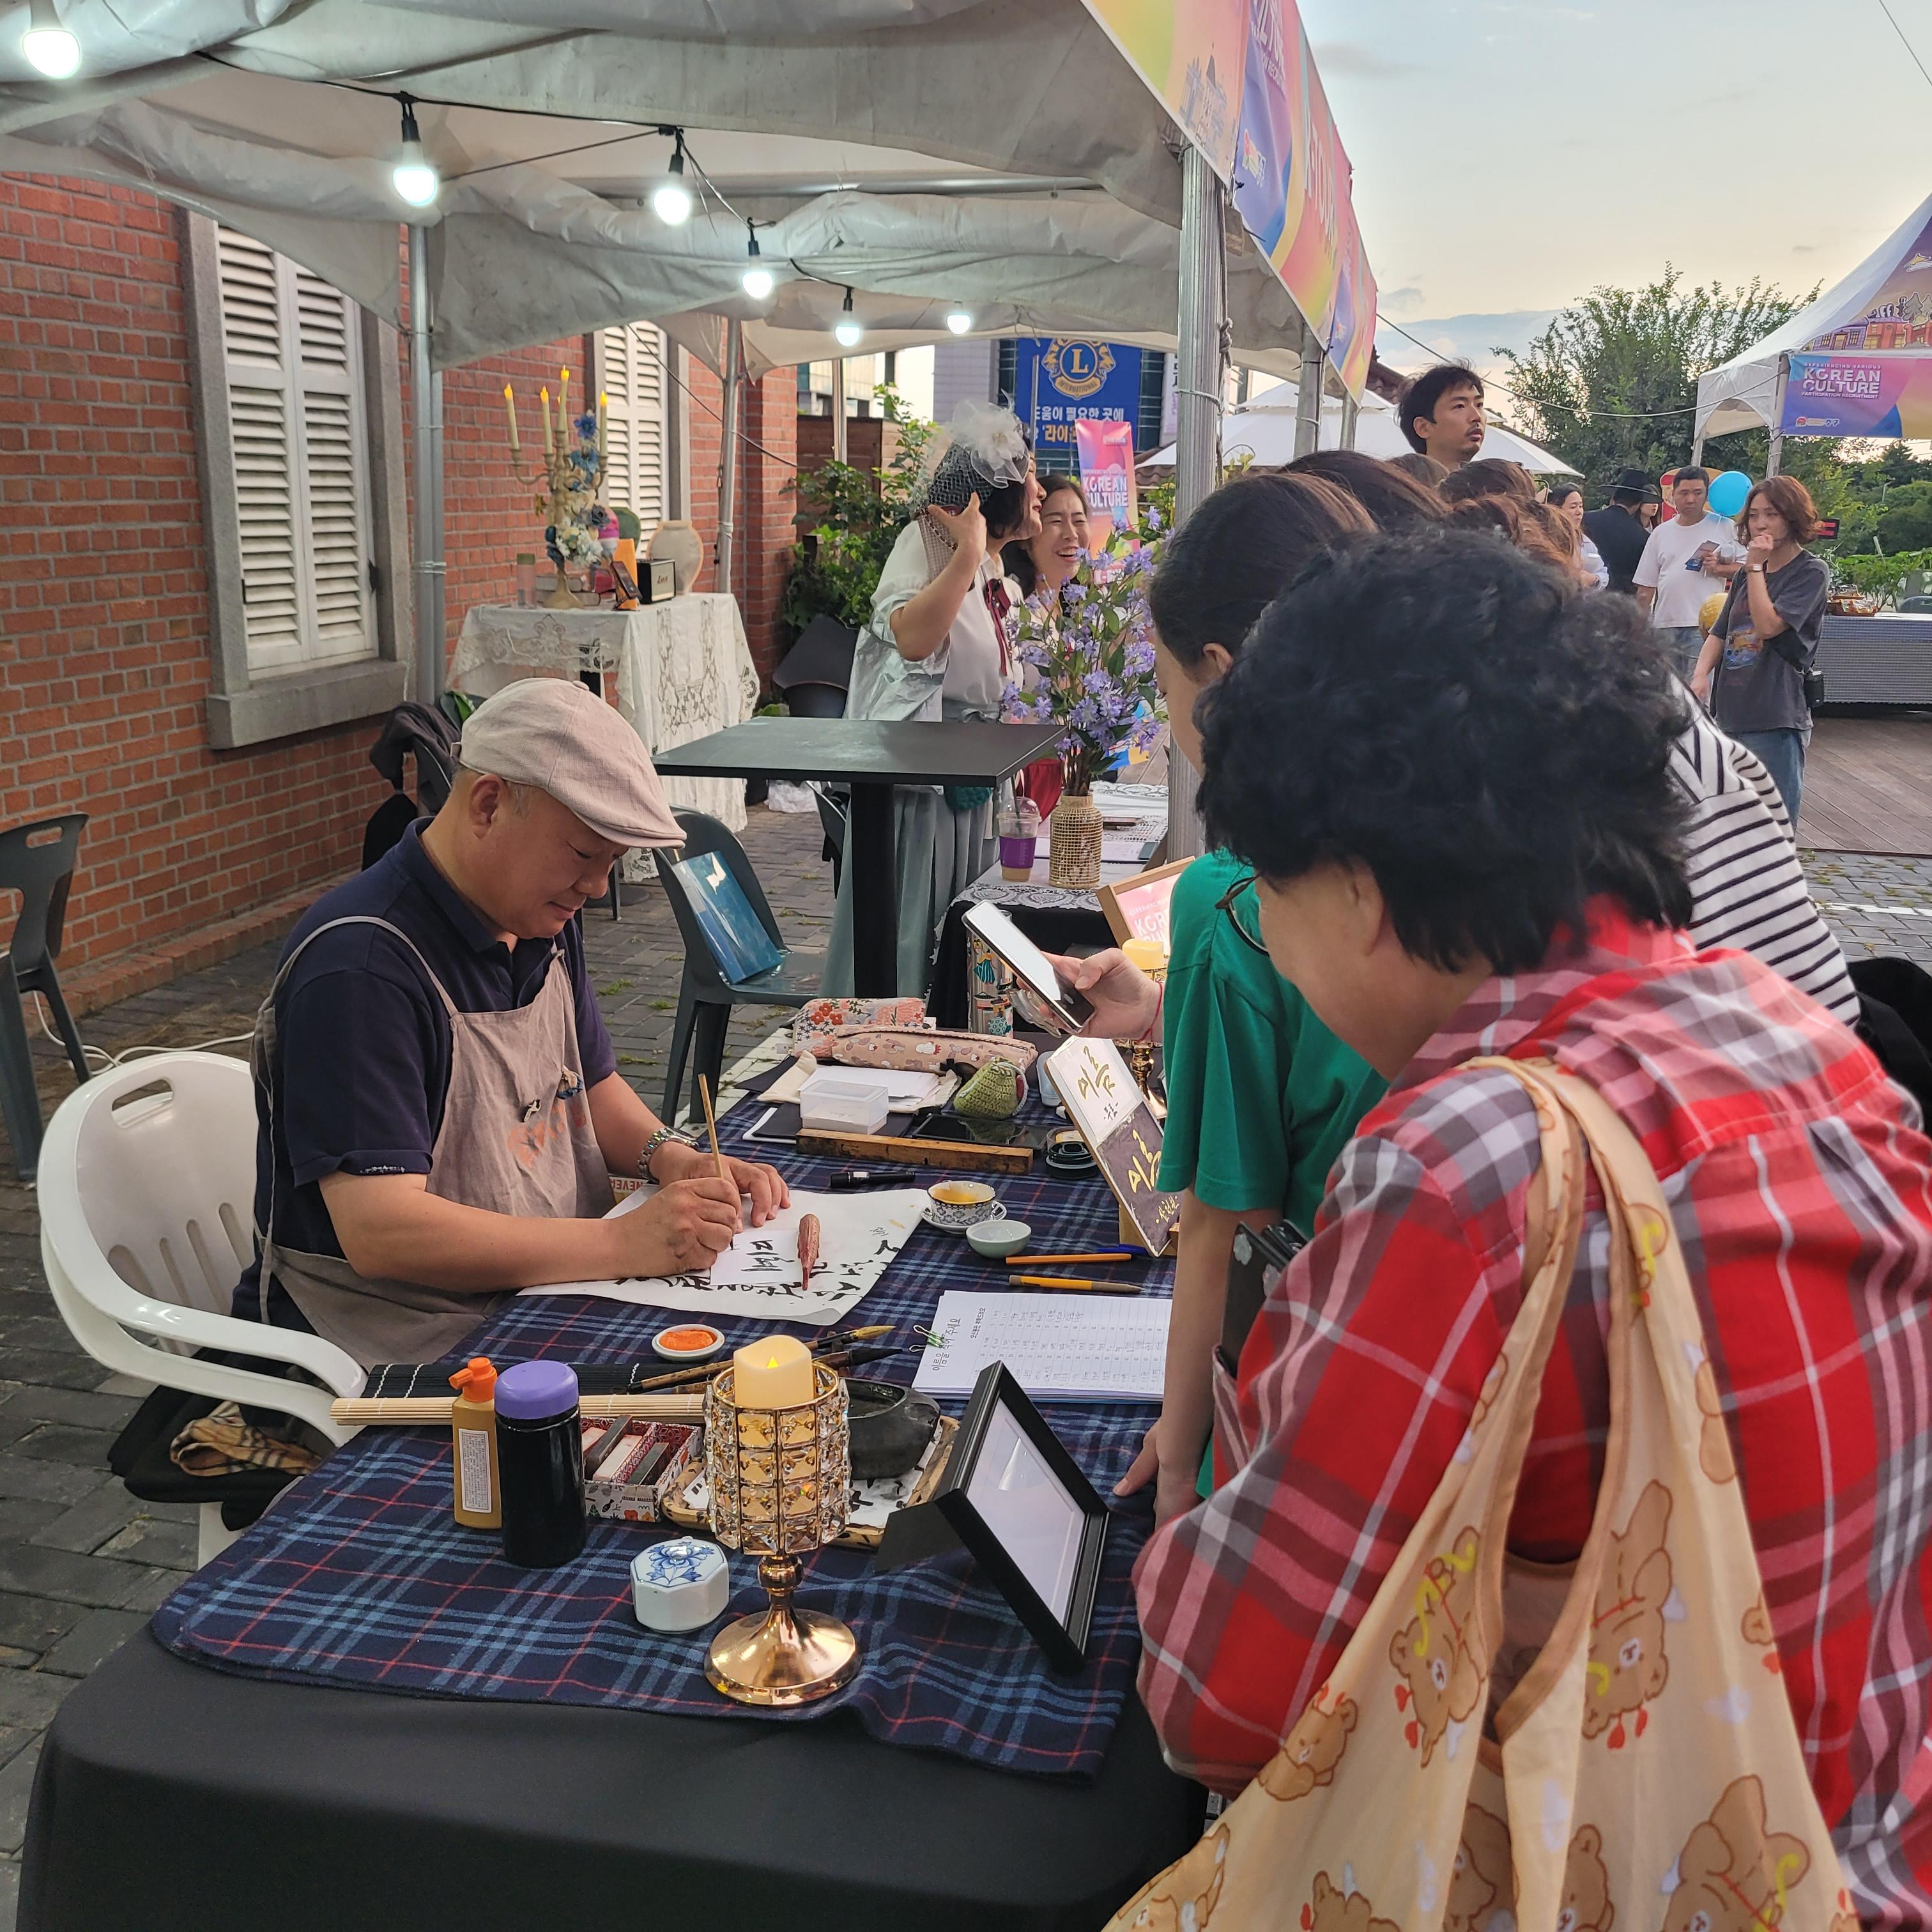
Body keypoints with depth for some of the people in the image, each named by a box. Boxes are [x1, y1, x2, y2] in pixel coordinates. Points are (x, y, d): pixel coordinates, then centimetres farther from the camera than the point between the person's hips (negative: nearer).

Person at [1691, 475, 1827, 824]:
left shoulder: (1811, 572, -4)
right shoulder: (1747, 573, 16)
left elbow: (1768, 625, -16)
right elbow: (1720, 632, 14)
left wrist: (1756, 567, -11)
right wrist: (1702, 673, -5)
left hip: (1776, 720, -7)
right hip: (1731, 714, 7)